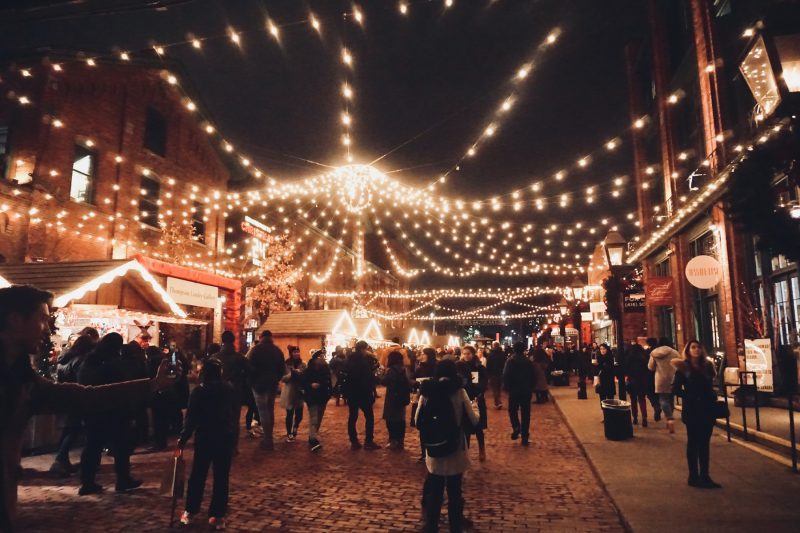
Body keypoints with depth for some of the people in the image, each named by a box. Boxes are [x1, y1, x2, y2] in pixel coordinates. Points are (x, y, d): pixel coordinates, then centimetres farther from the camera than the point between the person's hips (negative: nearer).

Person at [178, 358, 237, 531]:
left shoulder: (198, 391, -8)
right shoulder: (230, 389, 0)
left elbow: (191, 418, -9)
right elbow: (236, 413, 6)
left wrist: (183, 438, -2)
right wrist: (233, 432, 14)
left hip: (205, 437, -1)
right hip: (226, 437, 2)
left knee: (198, 475, 13)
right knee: (221, 477, 6)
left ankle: (190, 512, 20)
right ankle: (218, 516, 9)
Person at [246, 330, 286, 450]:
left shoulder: (255, 349, -7)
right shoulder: (278, 350, 7)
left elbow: (250, 367, -12)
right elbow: (282, 368, 8)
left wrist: (252, 381, 0)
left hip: (259, 384, -5)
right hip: (273, 384, 5)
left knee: (263, 411, -2)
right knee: (270, 410, 15)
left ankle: (268, 440, -3)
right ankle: (269, 437, 21)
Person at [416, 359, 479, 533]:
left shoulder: (426, 392, -4)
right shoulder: (459, 392, -11)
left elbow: (418, 422, 2)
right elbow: (474, 420, -6)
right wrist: (474, 406, 14)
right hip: (455, 450, -2)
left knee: (433, 492, 17)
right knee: (454, 493, 15)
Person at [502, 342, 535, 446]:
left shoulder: (510, 361, -9)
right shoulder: (529, 362, 0)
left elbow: (505, 376, -12)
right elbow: (533, 376, 4)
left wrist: (507, 388, 0)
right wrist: (531, 388, 14)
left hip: (514, 390, -2)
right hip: (526, 391, 2)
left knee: (512, 410, 15)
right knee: (525, 413, 7)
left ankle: (516, 428, -9)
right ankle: (524, 437, 7)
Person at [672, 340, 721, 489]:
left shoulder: (707, 366, 8)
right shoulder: (683, 368, -5)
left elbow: (710, 386, 17)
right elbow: (676, 389, -9)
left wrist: (712, 398, 1)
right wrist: (691, 398, -16)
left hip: (707, 409, 4)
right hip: (692, 410, -4)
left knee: (704, 443, 8)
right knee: (693, 443, 2)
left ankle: (705, 476, 15)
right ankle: (694, 476, 8)